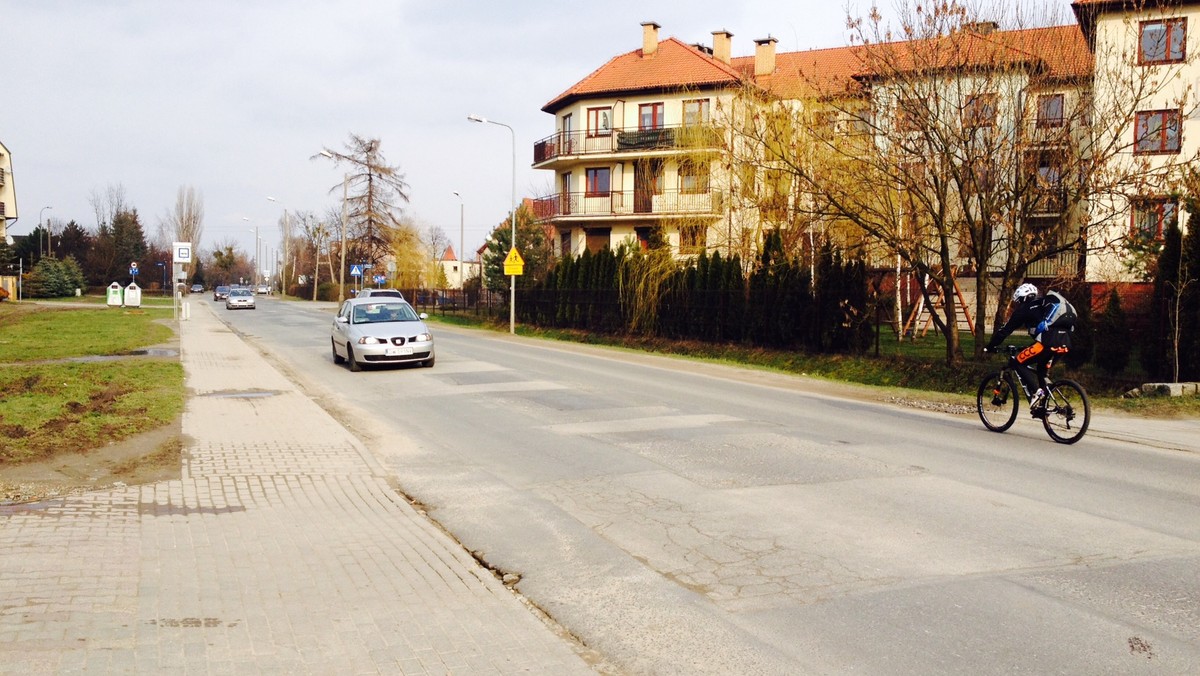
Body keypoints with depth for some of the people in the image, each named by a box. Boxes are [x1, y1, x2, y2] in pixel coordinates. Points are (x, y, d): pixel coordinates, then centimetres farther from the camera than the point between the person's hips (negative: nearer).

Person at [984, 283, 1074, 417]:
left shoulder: (1025, 308, 12)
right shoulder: (1044, 304, 33)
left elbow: (1006, 329, 12)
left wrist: (991, 346, 22)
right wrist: (1028, 348, 52)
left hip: (1049, 341, -8)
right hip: (1065, 343, 8)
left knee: (1019, 362, 6)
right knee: (1041, 370, 24)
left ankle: (1037, 392, -10)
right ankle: (1041, 406, 20)